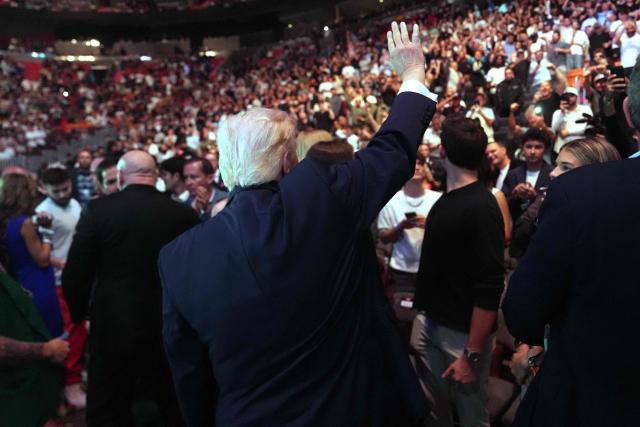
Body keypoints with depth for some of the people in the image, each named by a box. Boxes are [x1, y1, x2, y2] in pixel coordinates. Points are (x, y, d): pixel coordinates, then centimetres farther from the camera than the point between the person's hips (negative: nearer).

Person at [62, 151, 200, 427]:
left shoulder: (97, 210, -12)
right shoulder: (184, 214, -10)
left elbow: (74, 275, -10)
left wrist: (79, 313, 10)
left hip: (112, 328, -1)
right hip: (168, 328, 2)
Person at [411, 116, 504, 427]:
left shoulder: (482, 208, -19)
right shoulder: (446, 199, 5)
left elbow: (490, 288, -22)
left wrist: (472, 354, -21)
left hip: (463, 333, -7)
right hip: (430, 321, 7)